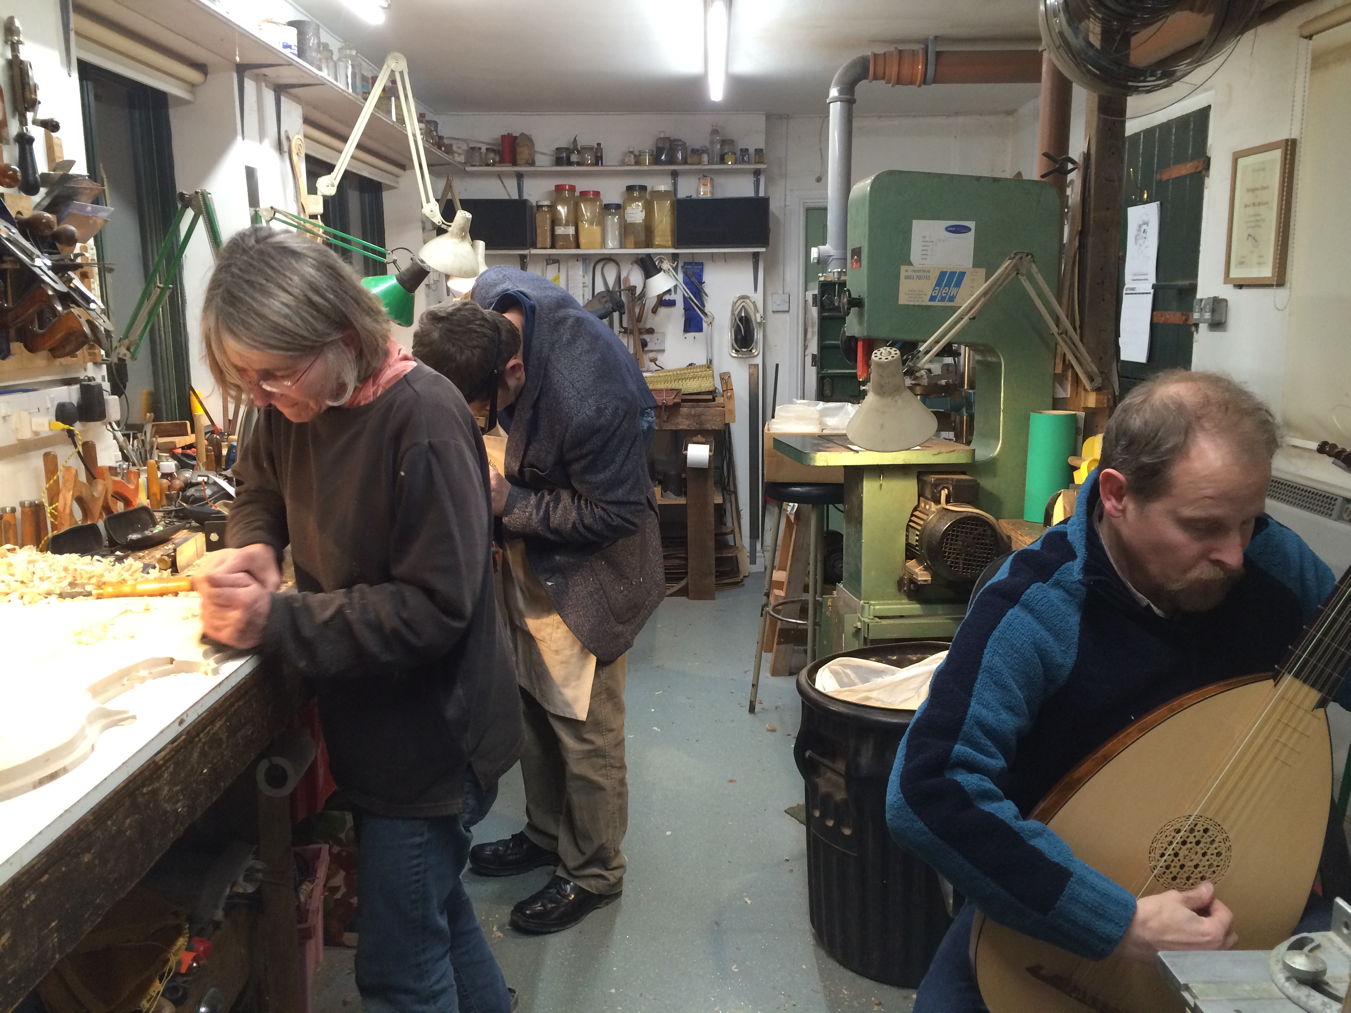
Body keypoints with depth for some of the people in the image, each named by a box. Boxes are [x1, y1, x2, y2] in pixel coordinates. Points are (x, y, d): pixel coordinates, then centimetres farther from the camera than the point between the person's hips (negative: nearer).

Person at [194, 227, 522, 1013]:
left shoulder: (422, 419, -26)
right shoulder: (297, 406, -2)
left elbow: (433, 607, -26)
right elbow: (261, 489, 15)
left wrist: (276, 623, -28)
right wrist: (252, 549, -7)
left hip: (430, 735, -8)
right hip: (368, 725, 8)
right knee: (433, 907, 27)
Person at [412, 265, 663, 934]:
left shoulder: (589, 401, -38)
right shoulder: (488, 299, -15)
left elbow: (612, 513, -25)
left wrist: (507, 502, -23)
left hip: (583, 570, -8)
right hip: (528, 551, 8)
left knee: (583, 726, 6)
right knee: (533, 700, 21)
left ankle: (592, 873, 27)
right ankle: (546, 833, 42)